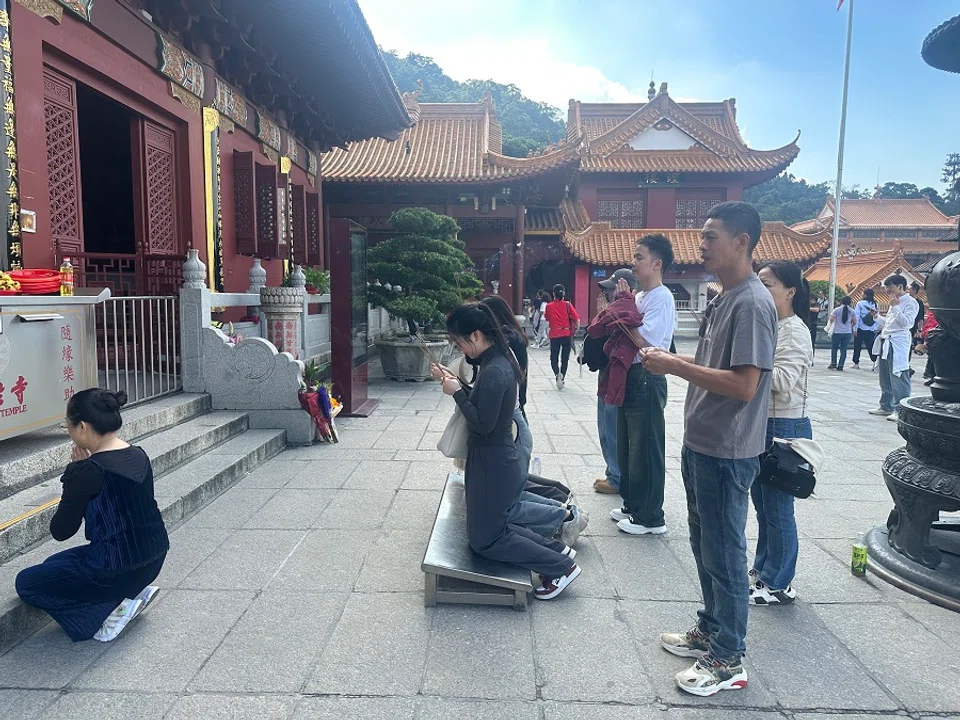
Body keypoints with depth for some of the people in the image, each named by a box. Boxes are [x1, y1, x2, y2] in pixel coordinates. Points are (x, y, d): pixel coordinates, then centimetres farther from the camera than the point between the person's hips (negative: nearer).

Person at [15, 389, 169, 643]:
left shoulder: (89, 471, -21)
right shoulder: (139, 456, 2)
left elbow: (60, 531, -10)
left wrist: (75, 470, -7)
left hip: (117, 570, -8)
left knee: (26, 583, 15)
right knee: (54, 565, 29)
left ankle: (112, 608, 1)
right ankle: (134, 592, 12)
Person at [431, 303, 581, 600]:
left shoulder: (494, 371, -26)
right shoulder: (498, 361, 4)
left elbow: (482, 424, -25)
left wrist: (457, 393, -16)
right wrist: (454, 382, 3)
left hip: (492, 464, -10)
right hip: (494, 458, 10)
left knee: (484, 539, 5)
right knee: (491, 526, 21)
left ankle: (561, 566, 10)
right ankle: (556, 548, 23)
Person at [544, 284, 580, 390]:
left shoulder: (549, 306, -3)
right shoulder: (568, 305, -4)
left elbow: (547, 319, 11)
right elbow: (577, 320, -5)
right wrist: (575, 331, 10)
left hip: (554, 335, 0)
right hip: (567, 334, 0)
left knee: (554, 358, 9)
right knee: (565, 358, 14)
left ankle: (557, 374, -18)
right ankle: (562, 378, 19)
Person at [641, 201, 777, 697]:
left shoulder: (752, 304, -19)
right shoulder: (724, 300, 11)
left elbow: (744, 384, -26)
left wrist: (676, 367, -21)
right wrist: (671, 360, 5)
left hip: (726, 454, -10)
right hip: (701, 446, 10)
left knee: (724, 555, 3)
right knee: (704, 546, 20)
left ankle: (727, 661, 19)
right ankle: (710, 630, 38)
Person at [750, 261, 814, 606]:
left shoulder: (794, 331, -14)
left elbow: (783, 382, -25)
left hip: (784, 428, -9)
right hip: (759, 424, 9)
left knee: (777, 508, 1)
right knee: (761, 503, 17)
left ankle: (779, 584, 15)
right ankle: (763, 568, 31)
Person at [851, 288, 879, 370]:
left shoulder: (860, 304, -8)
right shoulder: (875, 304, 3)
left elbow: (857, 317, -9)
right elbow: (876, 317, 3)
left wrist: (855, 329, -5)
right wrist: (875, 329, 9)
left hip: (861, 328, -3)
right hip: (871, 329, 4)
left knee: (857, 346, 8)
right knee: (870, 346, 7)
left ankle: (856, 363, 13)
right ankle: (875, 361, -9)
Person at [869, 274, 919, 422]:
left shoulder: (910, 302, -7)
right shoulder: (895, 302, 21)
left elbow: (907, 322, -18)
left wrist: (895, 307, -17)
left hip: (898, 344, -9)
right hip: (886, 343, 9)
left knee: (898, 378, -9)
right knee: (885, 378, 14)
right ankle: (886, 406, 23)